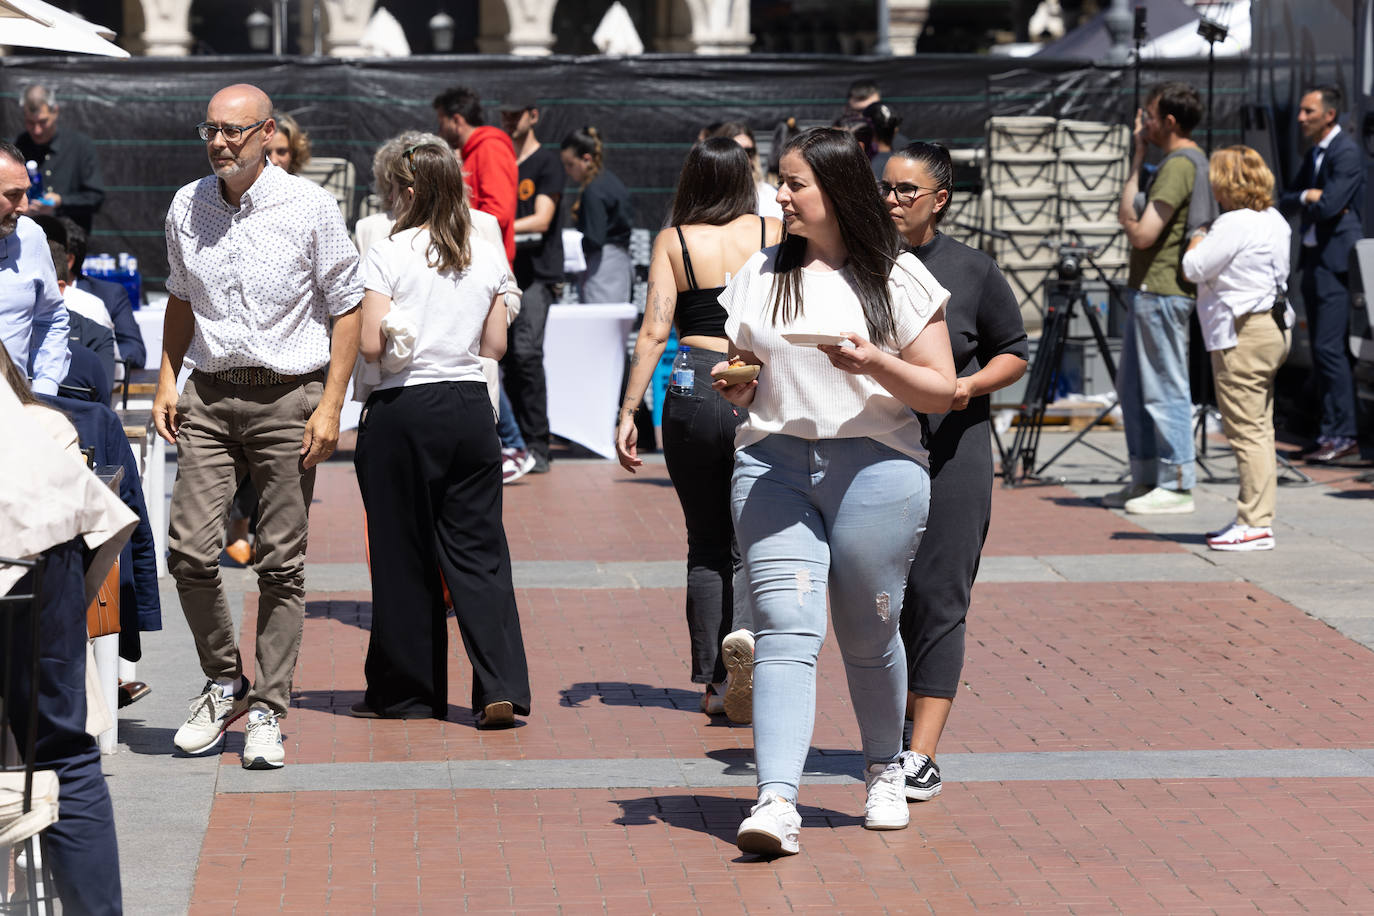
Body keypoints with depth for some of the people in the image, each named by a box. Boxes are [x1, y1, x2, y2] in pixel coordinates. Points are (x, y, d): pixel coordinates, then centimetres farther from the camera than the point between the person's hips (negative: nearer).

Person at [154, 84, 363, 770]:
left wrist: (330, 405, -7)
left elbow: (346, 308, -1)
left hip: (288, 399, -3)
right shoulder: (186, 206, 6)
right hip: (209, 395, 3)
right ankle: (225, 682, 16)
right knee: (189, 549, -6)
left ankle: (268, 711, 10)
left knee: (281, 563, 0)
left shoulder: (309, 207, -6)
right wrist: (166, 381, 11)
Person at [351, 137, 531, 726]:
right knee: (478, 549, 4)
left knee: (402, 554, 7)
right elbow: (495, 345, 9)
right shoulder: (488, 256, 5)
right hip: (471, 407, 3)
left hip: (403, 410, -3)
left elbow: (371, 345, -12)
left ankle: (406, 691, 15)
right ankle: (502, 687, -8)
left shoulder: (389, 254, -7)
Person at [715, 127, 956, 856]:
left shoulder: (897, 278, 3)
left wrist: (877, 365, -17)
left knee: (869, 633, 7)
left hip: (875, 468, -2)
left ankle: (884, 772, 33)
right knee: (784, 628, -11)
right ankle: (776, 802, -21)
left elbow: (942, 392, 1)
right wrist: (733, 385, -3)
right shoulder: (760, 275, 14)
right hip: (773, 466, 2)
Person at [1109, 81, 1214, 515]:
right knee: (1133, 386, 16)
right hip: (1149, 289, 11)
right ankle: (1146, 478, 23)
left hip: (1161, 292, -11)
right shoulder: (1190, 160, 16)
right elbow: (1130, 213, 19)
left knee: (1165, 390, -5)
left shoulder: (1179, 166, -17)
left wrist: (1128, 218, -7)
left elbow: (1141, 234, -19)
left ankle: (1178, 486, 1)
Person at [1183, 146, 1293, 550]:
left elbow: (1194, 268, -16)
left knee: (1246, 431, -7)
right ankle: (1257, 517, 19)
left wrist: (1197, 239, 2)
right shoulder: (1275, 220, 13)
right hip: (1275, 327, 10)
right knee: (1260, 429, 14)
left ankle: (1255, 524, -7)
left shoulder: (1233, 225, -17)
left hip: (1243, 335, -10)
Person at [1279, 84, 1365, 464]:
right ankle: (1334, 431, 14)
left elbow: (1330, 206, -21)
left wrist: (1305, 201, -2)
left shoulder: (1346, 152, -12)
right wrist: (1308, 197, -7)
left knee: (1330, 347, -12)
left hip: (1337, 260, -10)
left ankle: (1342, 435, -10)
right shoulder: (1314, 154, 17)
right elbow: (1285, 204, 13)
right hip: (1314, 258, 10)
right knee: (1321, 349, 10)